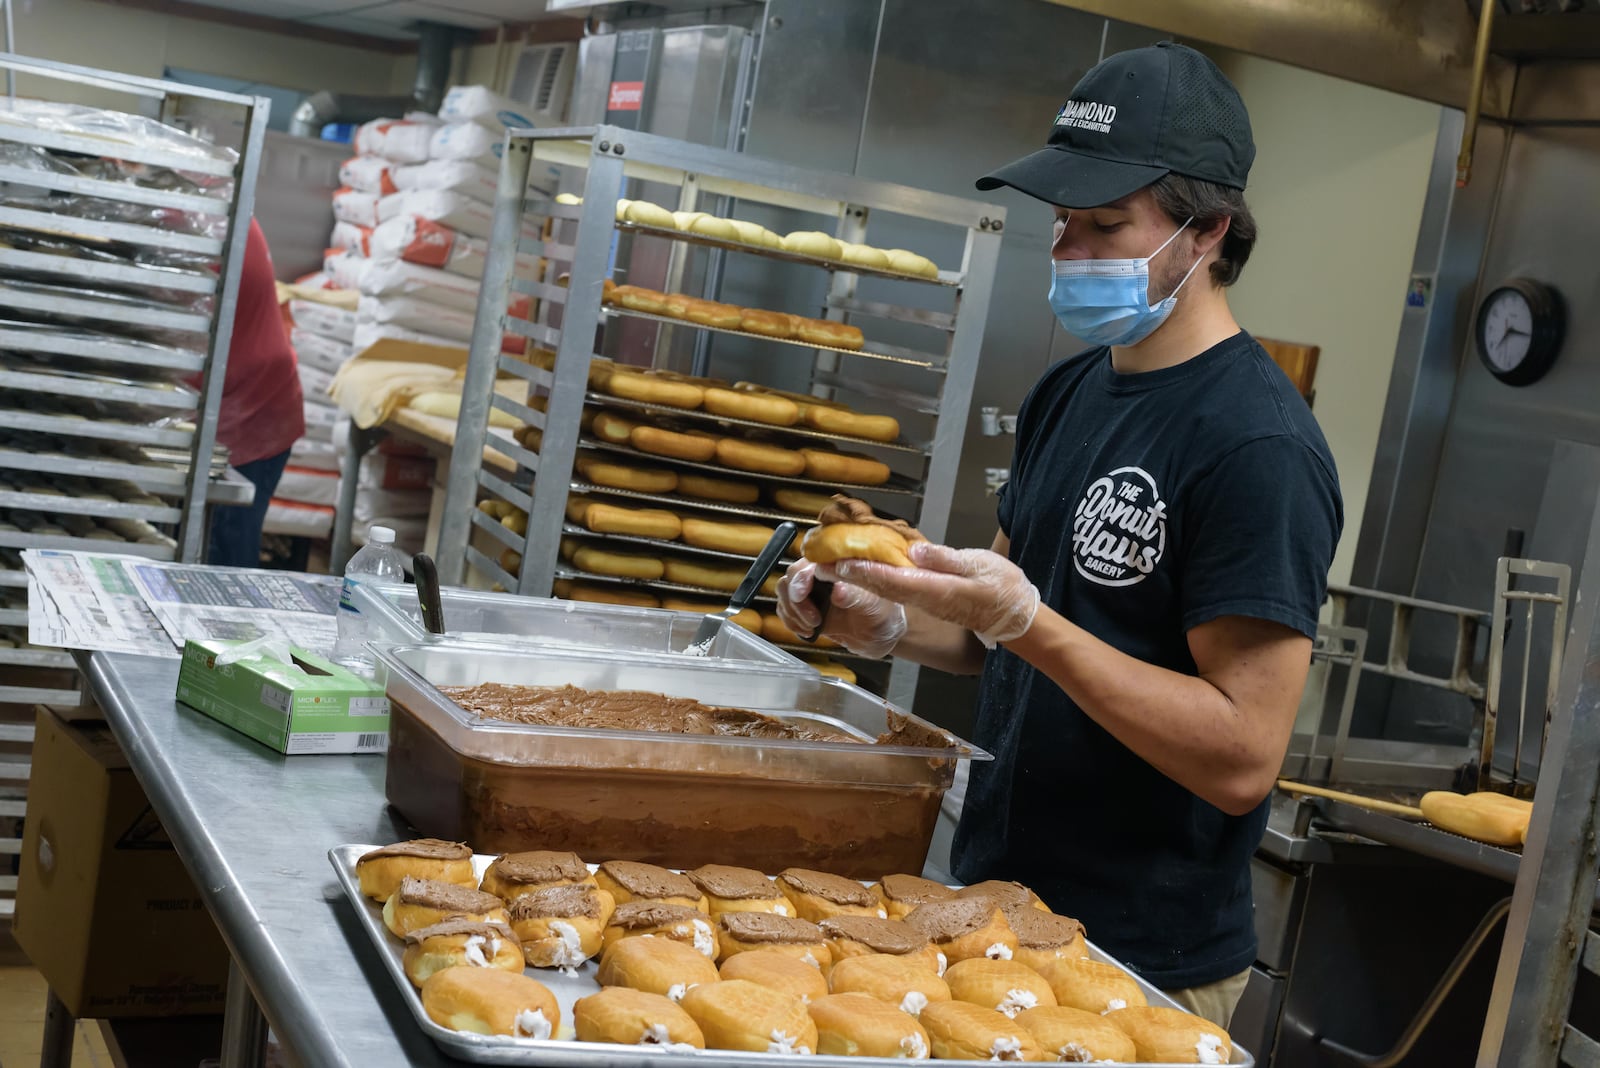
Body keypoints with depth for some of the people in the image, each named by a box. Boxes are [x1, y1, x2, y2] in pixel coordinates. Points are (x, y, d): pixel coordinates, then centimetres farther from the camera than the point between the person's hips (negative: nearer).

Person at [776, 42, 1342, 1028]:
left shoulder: (1258, 446, -21)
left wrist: (1022, 617, -29)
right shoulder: (1068, 392, 5)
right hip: (993, 905, 8)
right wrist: (889, 626, -4)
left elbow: (1244, 755, -24)